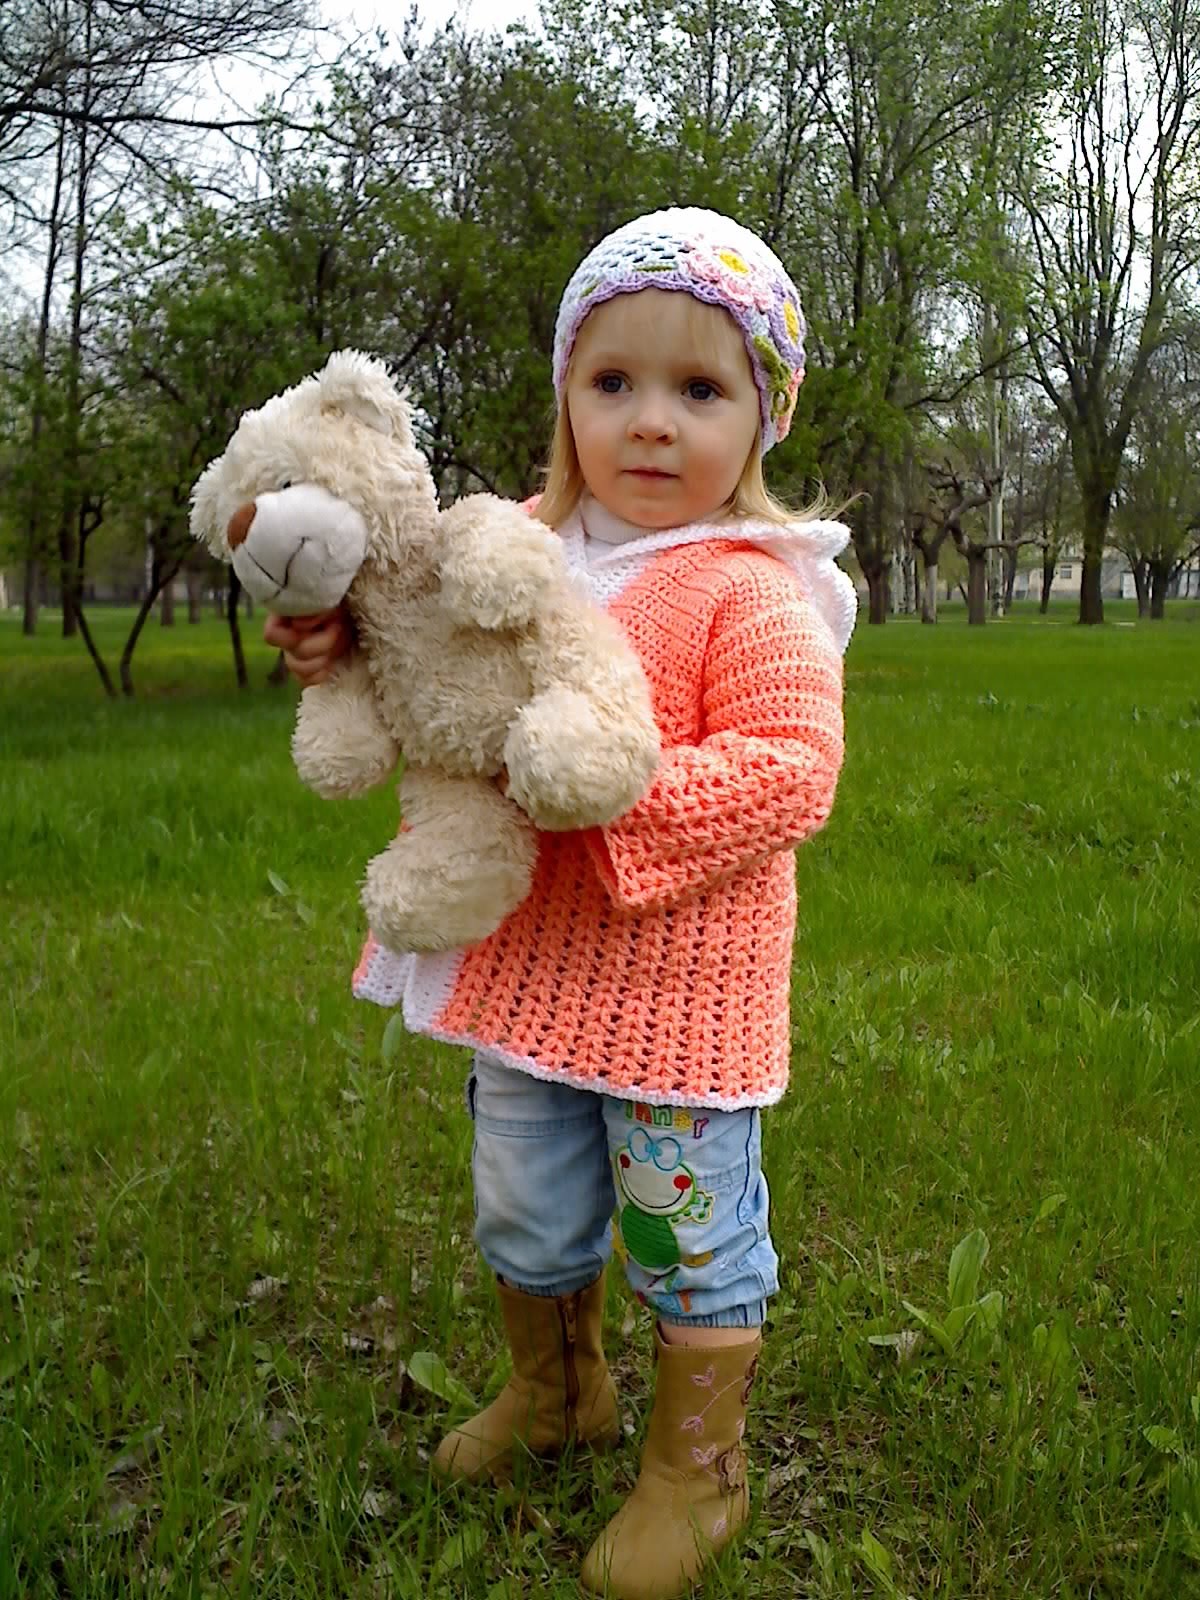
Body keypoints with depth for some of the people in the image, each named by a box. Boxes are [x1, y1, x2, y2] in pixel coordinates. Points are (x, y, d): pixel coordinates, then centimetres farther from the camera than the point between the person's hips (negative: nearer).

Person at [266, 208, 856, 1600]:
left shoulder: (753, 590, -14)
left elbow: (787, 769, -24)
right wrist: (345, 654, -5)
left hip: (675, 984, -6)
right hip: (529, 964, 7)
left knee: (687, 1227, 10)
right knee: (523, 1212, 23)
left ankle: (695, 1470, 35)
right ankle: (554, 1392, 51)